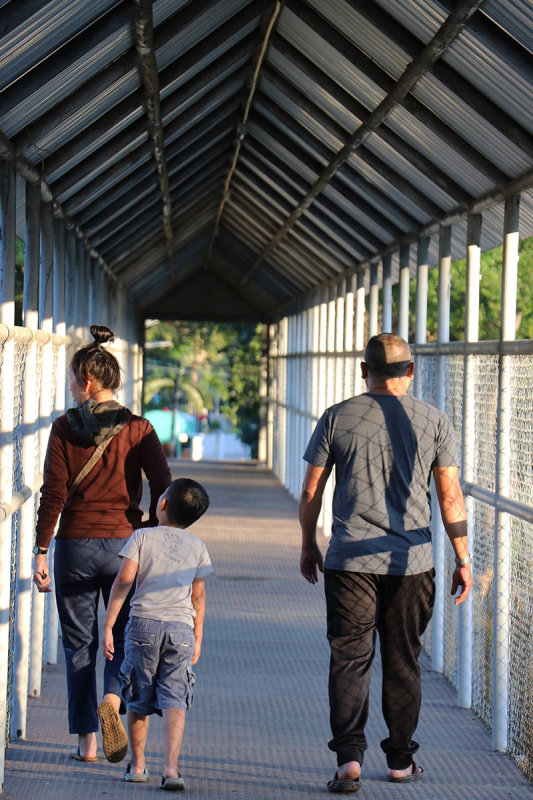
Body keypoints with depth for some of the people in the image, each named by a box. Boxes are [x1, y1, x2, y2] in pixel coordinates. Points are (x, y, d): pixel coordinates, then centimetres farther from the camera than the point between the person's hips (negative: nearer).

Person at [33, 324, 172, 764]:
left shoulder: (65, 428, -3)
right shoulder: (137, 428, -1)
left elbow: (53, 495, -7)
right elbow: (163, 490, -6)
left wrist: (41, 552, -3)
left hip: (75, 545, 0)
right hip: (124, 543, 0)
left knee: (79, 642, 10)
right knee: (125, 636, 12)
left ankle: (86, 742, 11)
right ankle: (111, 702, -18)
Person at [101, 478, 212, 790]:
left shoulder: (142, 537, 2)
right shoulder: (197, 545, 10)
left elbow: (124, 580, -5)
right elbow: (198, 596, 13)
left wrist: (108, 626, -3)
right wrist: (198, 639, 20)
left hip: (144, 624, -1)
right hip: (181, 628, 1)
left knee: (139, 700, 12)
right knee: (174, 700, -3)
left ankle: (137, 765, 21)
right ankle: (172, 767, -17)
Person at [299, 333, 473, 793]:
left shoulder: (337, 418, 1)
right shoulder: (434, 421, 2)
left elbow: (311, 492, 3)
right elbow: (451, 496, 0)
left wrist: (308, 547, 17)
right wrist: (463, 560, 5)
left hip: (350, 560, -1)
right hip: (411, 562, 1)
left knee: (349, 659, 1)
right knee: (403, 662, 12)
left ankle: (349, 756, -12)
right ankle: (401, 761, 20)